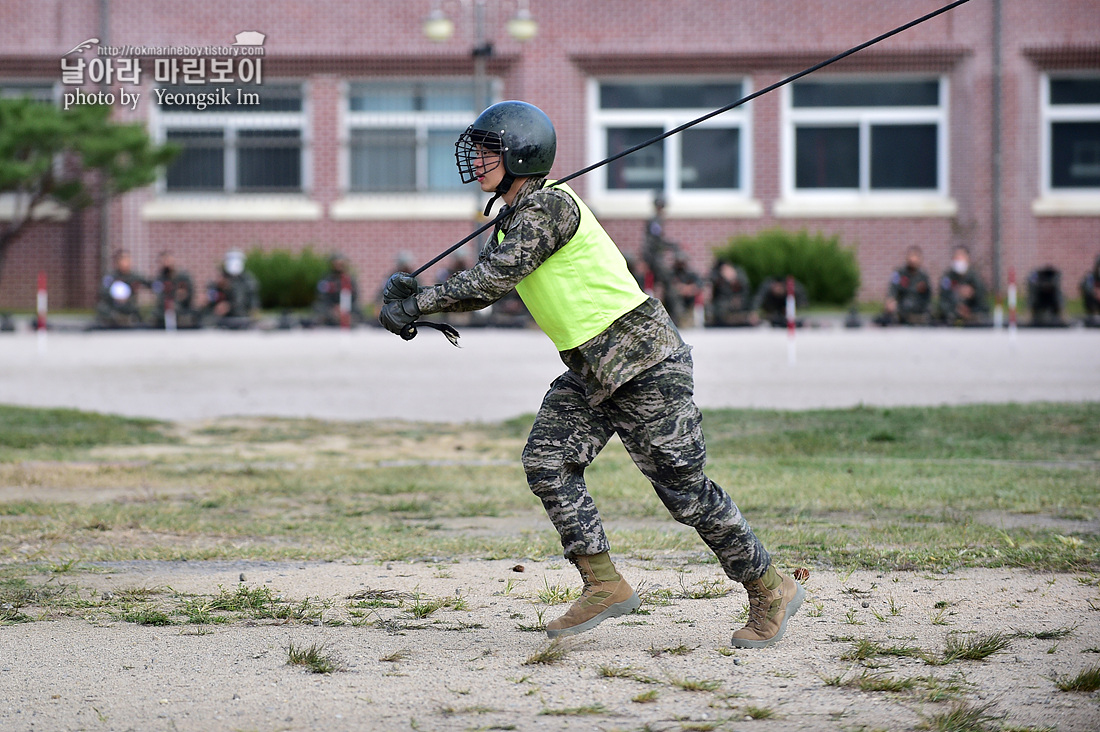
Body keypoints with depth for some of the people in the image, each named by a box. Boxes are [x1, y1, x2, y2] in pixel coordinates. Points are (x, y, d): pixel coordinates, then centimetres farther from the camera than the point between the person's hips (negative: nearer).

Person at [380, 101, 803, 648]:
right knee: (547, 461, -5)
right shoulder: (516, 215, 13)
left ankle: (770, 589, 9)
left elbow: (495, 277, -25)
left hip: (643, 359, -10)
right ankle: (604, 586, 1)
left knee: (684, 489, -5)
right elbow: (480, 287, 14)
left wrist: (418, 304, -20)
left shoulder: (549, 204, -18)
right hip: (589, 370, 10)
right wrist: (416, 298, -2)